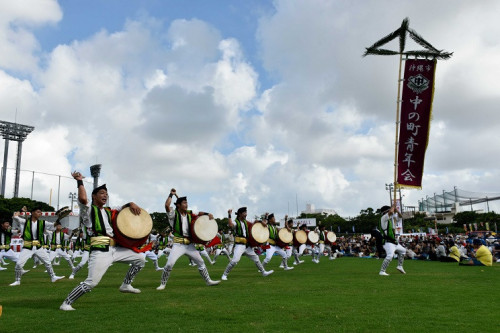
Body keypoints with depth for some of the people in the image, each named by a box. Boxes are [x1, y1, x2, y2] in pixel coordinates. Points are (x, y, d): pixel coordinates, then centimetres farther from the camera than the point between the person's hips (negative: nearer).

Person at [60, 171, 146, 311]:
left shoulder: (108, 211, 22)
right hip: (100, 251, -7)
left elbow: (123, 208, 34)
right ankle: (66, 303, 5)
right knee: (91, 283, -15)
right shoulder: (88, 209, 2)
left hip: (115, 249, 8)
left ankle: (126, 285, 23)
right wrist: (80, 181, -8)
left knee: (140, 259, 9)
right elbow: (82, 198, -20)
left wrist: (131, 204, 10)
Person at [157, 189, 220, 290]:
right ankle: (163, 284, 3)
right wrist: (171, 194, -9)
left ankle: (208, 280, 23)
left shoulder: (189, 214, 10)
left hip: (190, 245, 5)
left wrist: (208, 214, 3)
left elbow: (199, 214, 23)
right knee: (169, 264, -16)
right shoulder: (174, 214, -4)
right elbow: (167, 205, -21)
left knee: (201, 262, 9)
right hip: (178, 245, -5)